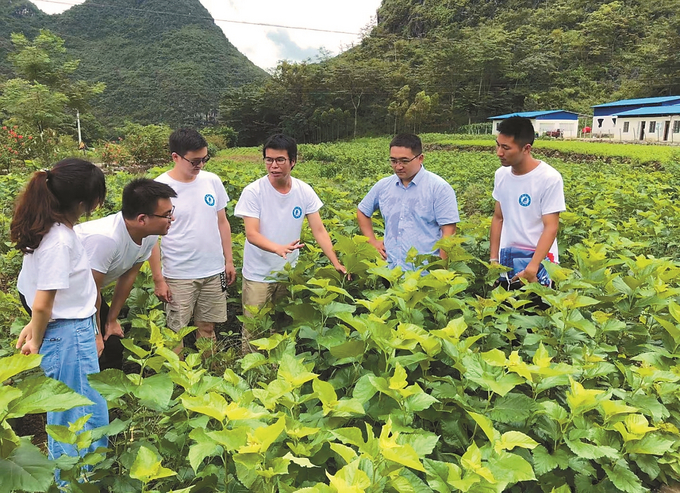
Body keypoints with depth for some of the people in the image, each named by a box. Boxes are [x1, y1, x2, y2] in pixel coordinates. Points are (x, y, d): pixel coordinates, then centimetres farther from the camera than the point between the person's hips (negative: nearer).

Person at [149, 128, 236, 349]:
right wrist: (158, 279, -9)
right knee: (176, 333, 5)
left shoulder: (212, 181, 1)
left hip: (214, 272, 4)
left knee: (208, 328, 14)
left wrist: (229, 261, 8)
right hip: (178, 276, -3)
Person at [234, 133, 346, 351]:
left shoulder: (305, 191, -6)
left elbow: (319, 230, -5)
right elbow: (252, 234, -20)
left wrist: (336, 263, -16)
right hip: (258, 275, -3)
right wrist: (279, 248, -40)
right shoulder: (253, 192, -15)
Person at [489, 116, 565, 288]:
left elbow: (551, 227, -16)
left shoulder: (549, 179, -15)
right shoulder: (501, 174, 1)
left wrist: (532, 268, -25)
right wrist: (493, 259, 6)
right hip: (506, 258, 5)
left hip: (539, 260, -5)